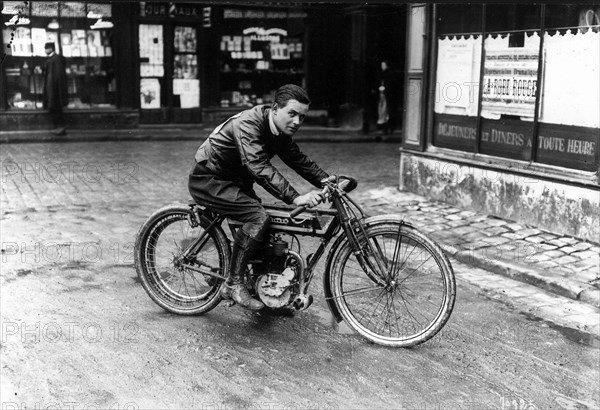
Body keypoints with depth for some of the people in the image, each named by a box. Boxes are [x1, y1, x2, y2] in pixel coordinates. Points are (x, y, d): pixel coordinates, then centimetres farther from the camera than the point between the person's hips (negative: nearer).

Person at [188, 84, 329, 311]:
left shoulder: (279, 132, 0)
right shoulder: (248, 124, -29)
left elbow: (299, 160, 4)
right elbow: (259, 168, -41)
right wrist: (295, 198, -49)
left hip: (233, 180, 9)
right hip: (208, 181, -9)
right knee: (258, 217, -26)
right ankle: (234, 285, -18)